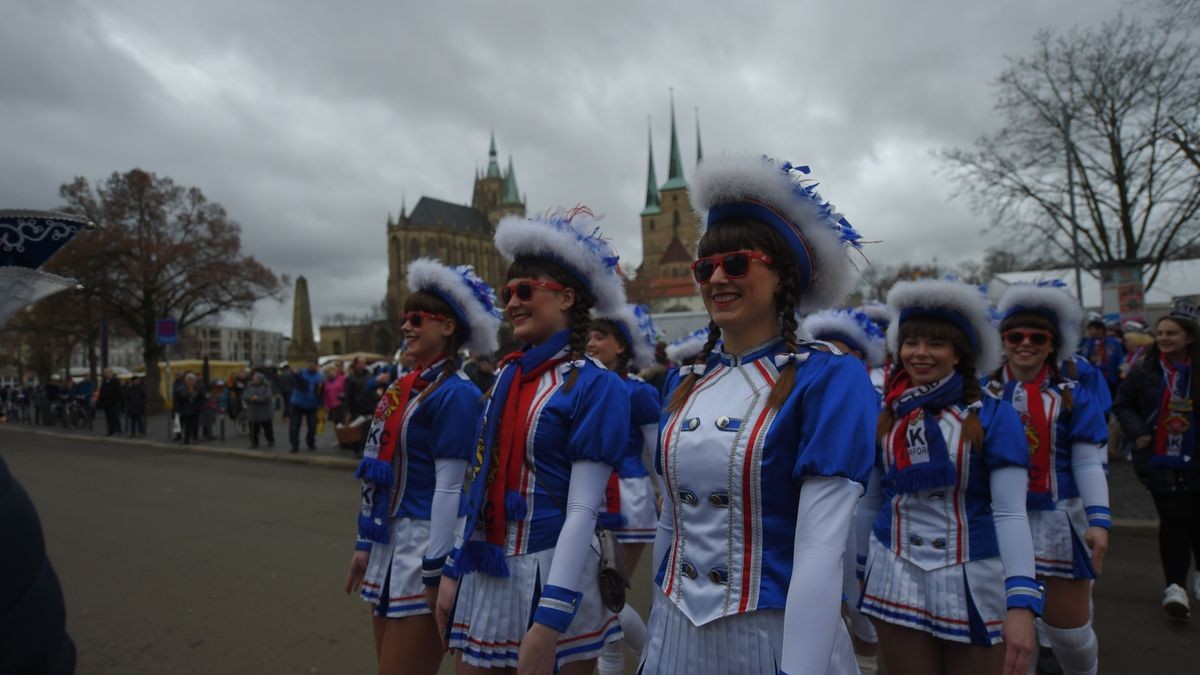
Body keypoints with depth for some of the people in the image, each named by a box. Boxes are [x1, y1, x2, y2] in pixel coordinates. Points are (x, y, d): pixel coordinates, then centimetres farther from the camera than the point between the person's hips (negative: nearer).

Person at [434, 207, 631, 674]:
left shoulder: (595, 386, -13)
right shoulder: (506, 376, 7)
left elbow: (583, 510, -18)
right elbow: (482, 483, 11)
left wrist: (548, 622, -20)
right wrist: (453, 570, 13)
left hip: (552, 573, -6)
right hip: (485, 572, 6)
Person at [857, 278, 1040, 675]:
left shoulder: (993, 416, -8)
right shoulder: (885, 418, 1)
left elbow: (1010, 513, -14)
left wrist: (1022, 601, -23)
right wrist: (856, 575, 14)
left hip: (973, 583, -2)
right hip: (896, 580, 2)